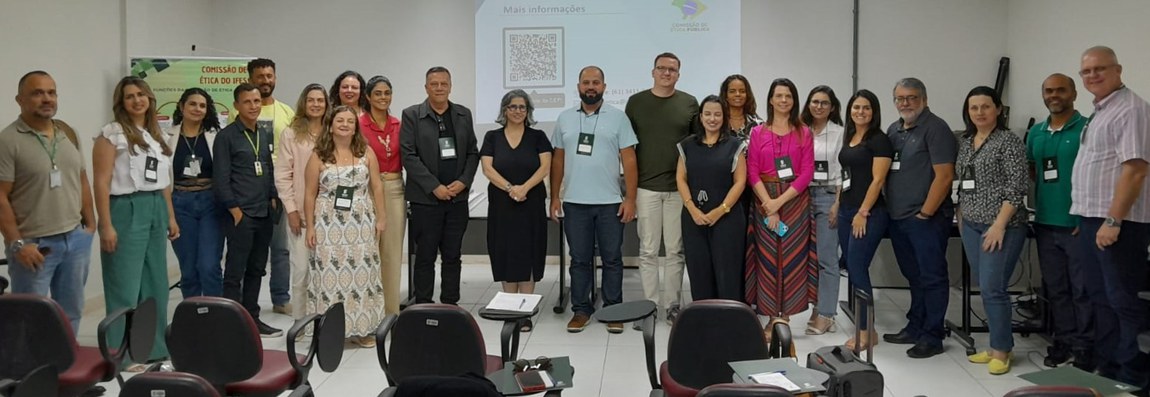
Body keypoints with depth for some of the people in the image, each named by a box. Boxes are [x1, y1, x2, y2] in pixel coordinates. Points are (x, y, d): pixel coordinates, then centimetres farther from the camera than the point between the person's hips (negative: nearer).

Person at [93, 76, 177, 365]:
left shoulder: (157, 135, 14)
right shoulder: (112, 134, -7)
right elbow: (101, 183, -12)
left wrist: (171, 216, 15)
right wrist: (106, 225, -17)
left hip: (156, 210, 7)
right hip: (126, 210, -7)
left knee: (156, 284, 13)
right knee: (125, 285, -2)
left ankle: (154, 348, 24)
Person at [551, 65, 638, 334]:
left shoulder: (617, 117, 0)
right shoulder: (565, 119, 8)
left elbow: (629, 160, -2)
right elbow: (557, 160, 11)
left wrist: (630, 199, -7)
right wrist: (555, 197, 7)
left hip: (610, 202, -2)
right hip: (574, 202, 2)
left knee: (612, 259, 6)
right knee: (579, 259, 9)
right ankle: (581, 309, 19)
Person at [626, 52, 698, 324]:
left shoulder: (689, 103, 6)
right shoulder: (636, 102, 4)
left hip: (679, 187, 1)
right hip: (646, 187, 0)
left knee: (675, 250, 6)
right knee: (648, 251, 4)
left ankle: (672, 305, 16)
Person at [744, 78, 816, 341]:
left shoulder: (803, 133, 5)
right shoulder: (758, 133, 7)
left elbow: (807, 173, -2)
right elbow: (752, 173, 0)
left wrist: (780, 201, -12)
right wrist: (769, 206, -11)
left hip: (795, 201, 0)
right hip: (764, 202, 1)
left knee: (792, 257, -1)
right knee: (768, 258, 1)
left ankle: (784, 317, 7)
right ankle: (772, 318, 7)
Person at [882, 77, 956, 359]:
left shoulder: (935, 128, -8)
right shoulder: (894, 129, 15)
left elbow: (944, 175, -15)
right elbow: (885, 173, 20)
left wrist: (925, 213, -15)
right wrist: (889, 207, 10)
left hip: (925, 219, -7)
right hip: (898, 218, 7)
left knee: (931, 277, 0)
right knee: (914, 276, 16)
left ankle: (932, 337, 6)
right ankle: (915, 328, 25)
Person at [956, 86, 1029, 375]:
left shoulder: (1009, 141, -8)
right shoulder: (965, 142, 13)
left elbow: (1017, 188, -14)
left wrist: (999, 225, -18)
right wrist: (961, 217, 12)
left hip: (1001, 227, -7)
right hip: (971, 226, 7)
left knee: (993, 288, -8)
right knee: (985, 288, 9)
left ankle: (1001, 350, 3)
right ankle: (998, 345, 18)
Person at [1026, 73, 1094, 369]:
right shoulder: (1035, 133, 11)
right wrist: (1039, 205, 5)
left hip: (1077, 224, -6)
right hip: (1045, 223, 6)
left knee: (1083, 289, 0)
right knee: (1055, 288, 13)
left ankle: (1085, 347, 9)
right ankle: (1064, 340, 24)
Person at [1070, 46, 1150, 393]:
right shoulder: (1099, 112, 18)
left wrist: (1113, 221, -23)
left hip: (1118, 223, -10)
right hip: (1093, 220, 10)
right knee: (1104, 300, 14)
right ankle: (1108, 371, 24)